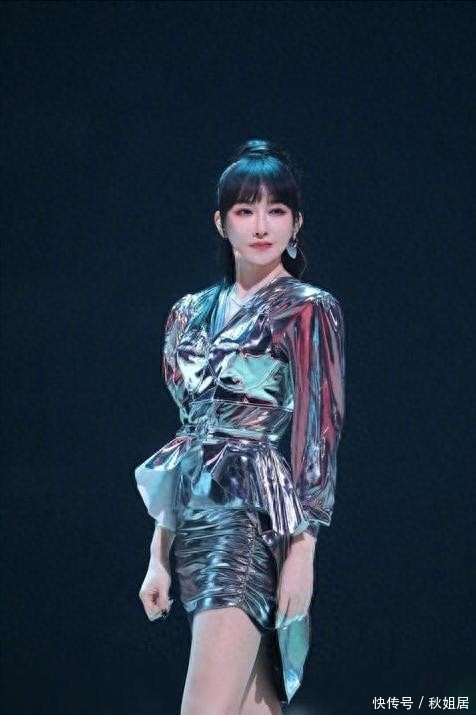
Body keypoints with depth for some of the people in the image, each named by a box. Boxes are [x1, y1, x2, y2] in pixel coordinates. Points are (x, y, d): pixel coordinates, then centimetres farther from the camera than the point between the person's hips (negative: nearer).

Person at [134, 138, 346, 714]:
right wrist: (160, 553, 14)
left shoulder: (307, 310, -2)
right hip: (196, 517, 7)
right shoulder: (194, 312, 16)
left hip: (254, 517, -7)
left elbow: (319, 432, -6)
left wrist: (302, 551, -13)